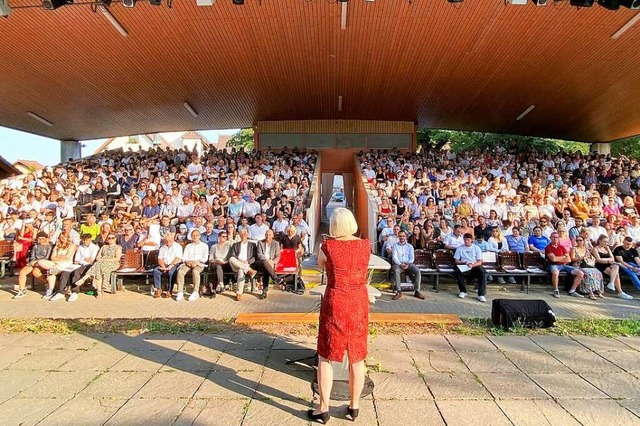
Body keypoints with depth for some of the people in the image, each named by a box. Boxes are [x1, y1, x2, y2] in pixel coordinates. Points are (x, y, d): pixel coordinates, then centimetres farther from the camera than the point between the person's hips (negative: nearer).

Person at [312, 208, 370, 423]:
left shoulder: (327, 246, -13)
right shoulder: (365, 245, -5)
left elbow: (320, 265, 8)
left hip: (334, 304, -3)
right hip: (359, 304, 3)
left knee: (325, 356, 12)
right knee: (357, 356, 15)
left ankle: (323, 409, 19)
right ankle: (354, 406, 28)